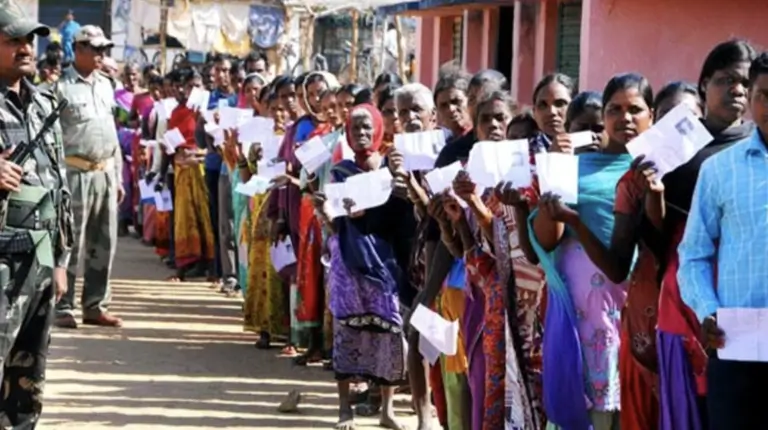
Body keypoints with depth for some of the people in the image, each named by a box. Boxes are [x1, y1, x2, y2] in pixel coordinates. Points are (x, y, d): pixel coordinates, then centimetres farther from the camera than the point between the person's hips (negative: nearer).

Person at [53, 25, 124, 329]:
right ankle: (63, 308, 0)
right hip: (76, 173, -7)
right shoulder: (62, 87, -6)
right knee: (71, 242, -5)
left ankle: (95, 306, 16)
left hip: (106, 173, 7)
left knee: (104, 243, 8)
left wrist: (118, 177, 17)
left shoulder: (105, 85, 15)